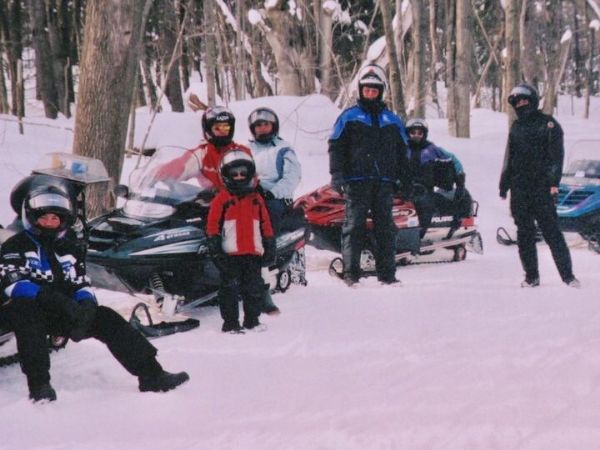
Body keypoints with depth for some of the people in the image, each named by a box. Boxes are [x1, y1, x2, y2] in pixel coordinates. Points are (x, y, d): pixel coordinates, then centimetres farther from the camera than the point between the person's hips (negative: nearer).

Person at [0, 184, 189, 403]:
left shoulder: (70, 249, 17)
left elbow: (82, 284, 10)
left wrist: (86, 304, -16)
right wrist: (57, 300, -31)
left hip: (61, 314, 5)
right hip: (22, 310, -5)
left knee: (106, 318, -14)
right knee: (28, 313, -40)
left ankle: (151, 375, -19)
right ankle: (39, 385, -44)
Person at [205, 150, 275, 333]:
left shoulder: (256, 199, 13)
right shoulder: (222, 199, 0)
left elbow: (266, 224, 17)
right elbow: (213, 225, -3)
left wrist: (269, 247, 14)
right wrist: (215, 248, -9)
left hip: (254, 253, 4)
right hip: (230, 254, -4)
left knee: (254, 288, 9)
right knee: (230, 288, -2)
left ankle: (252, 320, 19)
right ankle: (230, 323, 2)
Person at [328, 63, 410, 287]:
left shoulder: (392, 121, 15)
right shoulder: (348, 117, 6)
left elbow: (402, 153, 18)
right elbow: (336, 147, 2)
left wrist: (406, 181, 12)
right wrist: (337, 175, -9)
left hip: (384, 183, 3)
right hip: (356, 182, -3)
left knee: (385, 228, 3)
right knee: (354, 226, -5)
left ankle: (387, 273, 7)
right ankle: (351, 273, -4)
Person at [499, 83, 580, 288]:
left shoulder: (548, 124, 2)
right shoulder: (516, 127, 17)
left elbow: (556, 155, -5)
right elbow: (509, 158, 22)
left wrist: (553, 181, -15)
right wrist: (504, 185, 17)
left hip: (541, 187, -5)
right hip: (519, 189, 5)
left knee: (552, 232, -8)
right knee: (525, 233, 4)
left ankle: (567, 274, -5)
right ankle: (531, 276, 9)